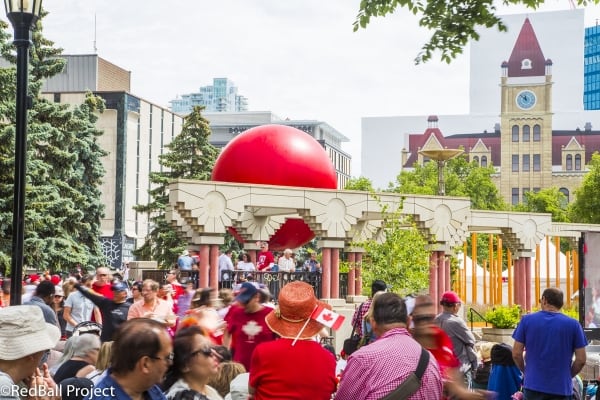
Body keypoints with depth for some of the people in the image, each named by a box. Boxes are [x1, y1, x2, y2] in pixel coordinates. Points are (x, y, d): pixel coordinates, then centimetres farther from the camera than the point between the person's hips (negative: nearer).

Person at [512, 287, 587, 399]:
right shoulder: (573, 324, -3)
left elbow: (516, 354, -1)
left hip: (533, 385, 1)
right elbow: (581, 360, -3)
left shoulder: (527, 320, -1)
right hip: (561, 388, -1)